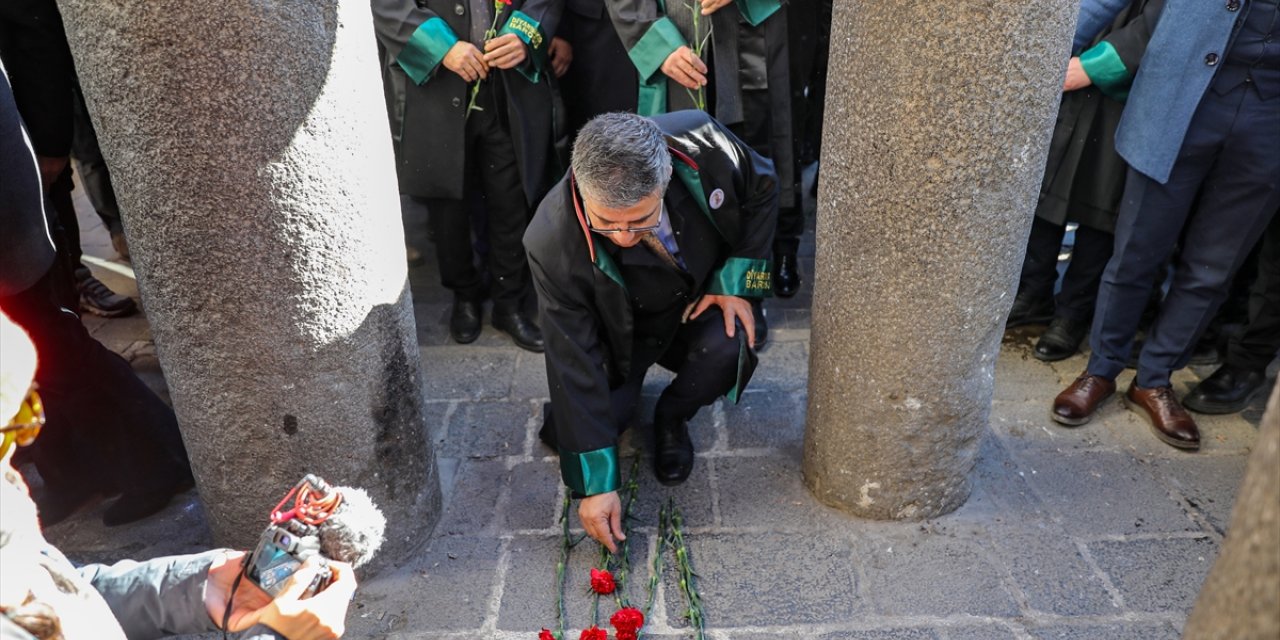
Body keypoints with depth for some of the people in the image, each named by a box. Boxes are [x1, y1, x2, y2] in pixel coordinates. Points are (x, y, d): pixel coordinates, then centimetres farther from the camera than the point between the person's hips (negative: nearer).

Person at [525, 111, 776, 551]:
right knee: (565, 431, -17)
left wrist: (737, 281, -15)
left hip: (699, 300, 2)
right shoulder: (553, 244, -35)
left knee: (728, 349, -31)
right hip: (617, 329, -1)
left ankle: (671, 420, 1)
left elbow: (761, 188, -8)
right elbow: (574, 365, -28)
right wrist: (597, 485, -24)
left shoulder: (702, 145, -32)